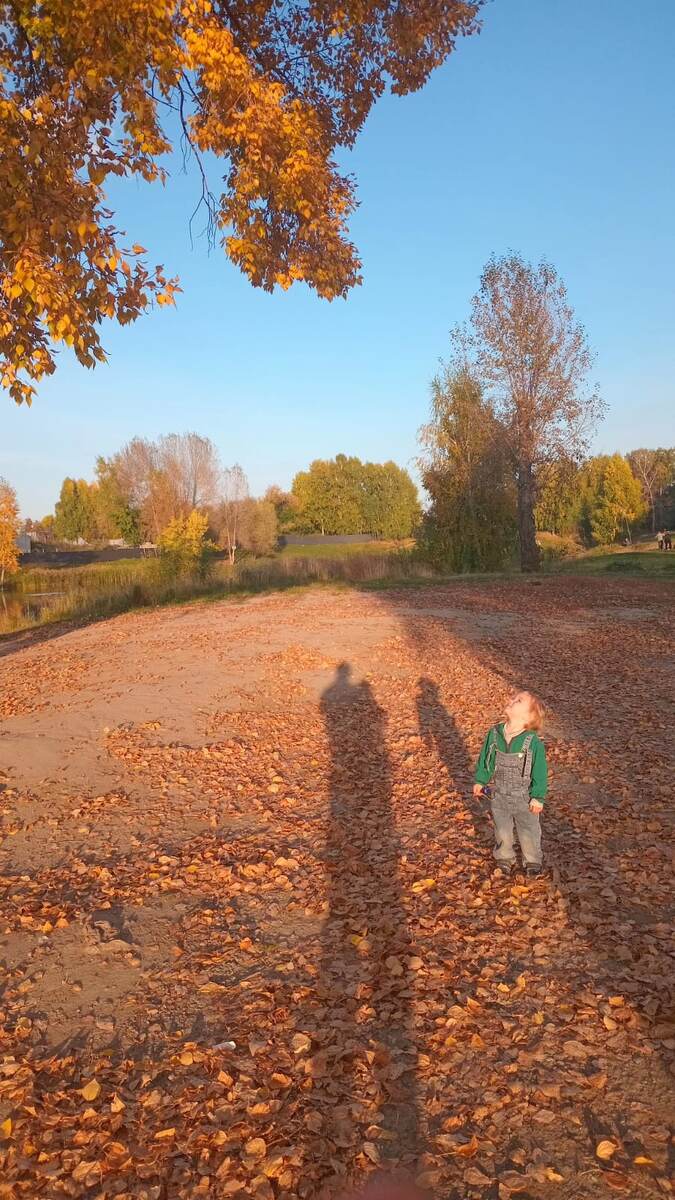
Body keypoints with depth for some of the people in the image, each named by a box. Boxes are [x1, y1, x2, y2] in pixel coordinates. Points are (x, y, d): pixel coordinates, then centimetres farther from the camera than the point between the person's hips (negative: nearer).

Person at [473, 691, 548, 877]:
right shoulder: (494, 734, -11)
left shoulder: (533, 742, -21)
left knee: (529, 831, 15)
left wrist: (538, 797, -11)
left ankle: (532, 860, 38)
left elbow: (540, 772, -13)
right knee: (502, 830, 20)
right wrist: (480, 781, 3)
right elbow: (485, 759, 3)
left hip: (524, 798, -3)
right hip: (498, 796, 3)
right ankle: (505, 858, 42)